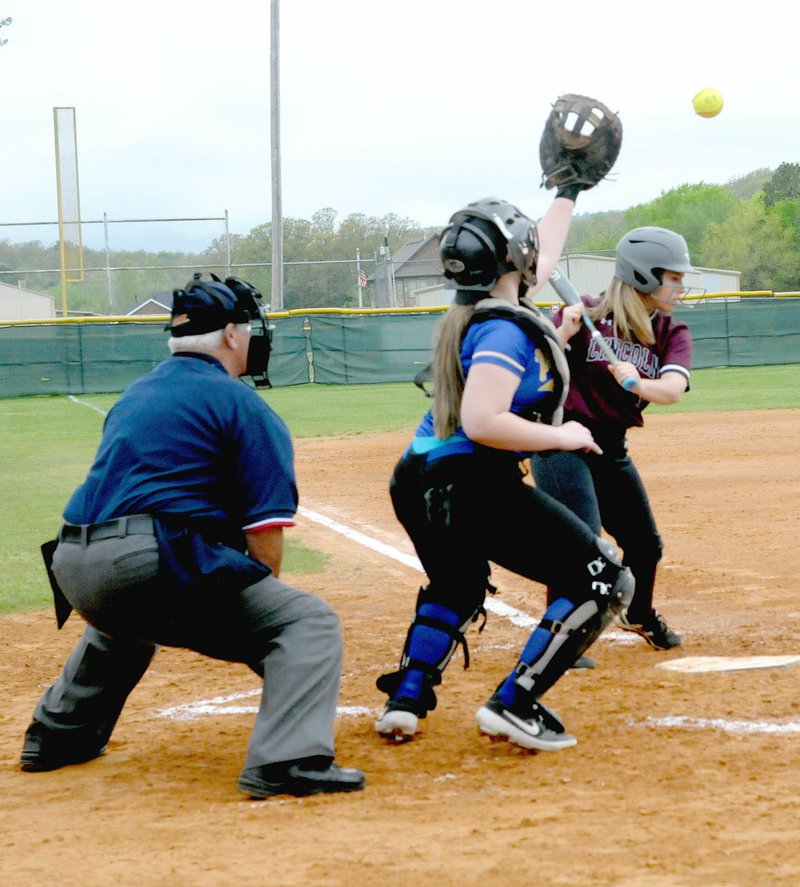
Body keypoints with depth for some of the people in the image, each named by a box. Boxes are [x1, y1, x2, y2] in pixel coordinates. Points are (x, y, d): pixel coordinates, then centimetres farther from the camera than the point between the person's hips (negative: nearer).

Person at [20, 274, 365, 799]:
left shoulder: (134, 396, 26)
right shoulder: (243, 405, 2)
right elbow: (265, 529, -4)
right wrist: (247, 623, 7)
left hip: (73, 568, 8)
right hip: (152, 563, -8)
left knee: (125, 622, 42)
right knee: (308, 623, -5)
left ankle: (58, 735, 45)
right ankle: (287, 761, -25)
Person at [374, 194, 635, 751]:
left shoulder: (478, 311, 11)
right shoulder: (506, 329, -16)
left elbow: (543, 252, 29)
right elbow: (482, 423, -28)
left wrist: (569, 193, 40)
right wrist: (562, 437, -18)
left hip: (420, 485, 10)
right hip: (476, 490, -10)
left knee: (457, 586, 36)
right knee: (606, 583, -4)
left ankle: (405, 700, 24)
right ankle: (515, 706, -6)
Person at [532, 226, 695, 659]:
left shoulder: (672, 333, 0)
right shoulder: (585, 315, -12)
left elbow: (673, 389, -19)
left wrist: (638, 383, -36)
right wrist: (563, 335, -32)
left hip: (612, 448, 6)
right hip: (562, 441, -6)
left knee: (645, 543, 16)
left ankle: (639, 614, 44)